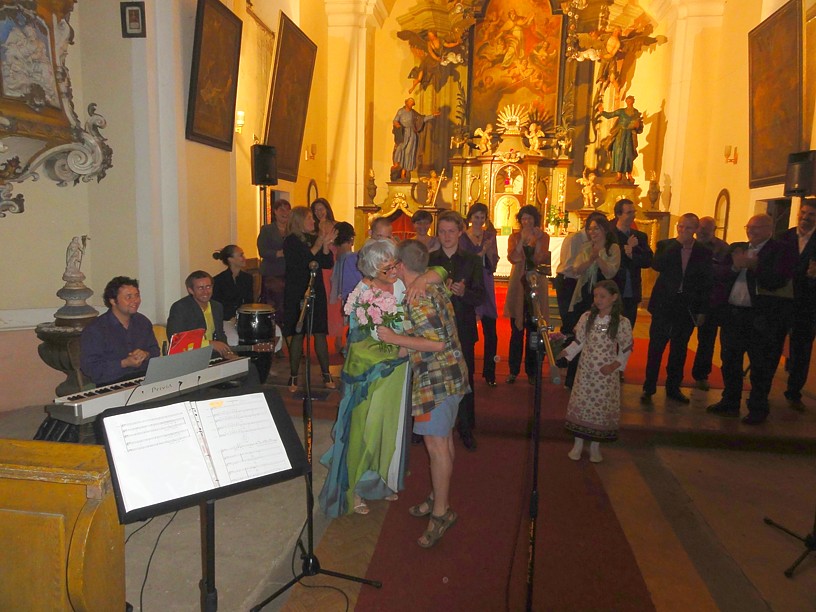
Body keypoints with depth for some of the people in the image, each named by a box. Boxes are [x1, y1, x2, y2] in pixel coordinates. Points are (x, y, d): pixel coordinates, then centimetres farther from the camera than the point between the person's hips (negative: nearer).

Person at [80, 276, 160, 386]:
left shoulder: (143, 322, 14)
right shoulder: (94, 329, -6)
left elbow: (155, 351, 19)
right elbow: (90, 368, -10)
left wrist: (146, 355, -5)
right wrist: (124, 363, -19)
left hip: (145, 380, 6)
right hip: (112, 384, -5)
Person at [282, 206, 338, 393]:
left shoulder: (315, 238, 9)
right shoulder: (291, 242, -5)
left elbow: (328, 264, 2)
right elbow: (299, 265, -19)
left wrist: (325, 244, -14)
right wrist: (317, 245, -21)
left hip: (316, 292, 4)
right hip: (296, 294, -4)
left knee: (320, 333, 3)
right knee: (297, 334, -2)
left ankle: (326, 375, 10)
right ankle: (293, 377, 8)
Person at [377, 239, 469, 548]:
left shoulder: (416, 301, -21)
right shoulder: (434, 287, 8)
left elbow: (438, 343, -25)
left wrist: (394, 338, -21)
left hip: (436, 379, -10)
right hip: (450, 374, 10)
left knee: (437, 444, -2)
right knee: (444, 439, 18)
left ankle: (441, 512, 9)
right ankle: (439, 497, 32)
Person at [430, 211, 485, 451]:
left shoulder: (472, 261, 5)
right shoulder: (429, 260, 6)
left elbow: (480, 296, -1)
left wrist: (463, 292, -21)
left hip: (463, 328, 0)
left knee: (465, 377, 4)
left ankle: (465, 428, 18)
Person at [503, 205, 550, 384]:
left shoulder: (543, 237, 5)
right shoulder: (514, 237, 6)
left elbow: (541, 260, -8)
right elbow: (512, 258, -10)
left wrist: (537, 240, -17)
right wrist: (522, 240, -19)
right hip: (518, 284, 0)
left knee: (533, 330, 2)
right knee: (516, 330, 2)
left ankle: (532, 371, 12)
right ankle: (513, 370, 10)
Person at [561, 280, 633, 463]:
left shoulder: (622, 322, -9)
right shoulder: (587, 317, -2)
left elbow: (626, 349, -1)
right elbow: (578, 342, 4)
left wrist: (615, 365, -12)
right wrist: (565, 353, -9)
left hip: (606, 374, -2)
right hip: (586, 371, 2)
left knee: (602, 406, 5)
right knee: (580, 404, 6)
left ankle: (595, 446, 22)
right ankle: (578, 443, 21)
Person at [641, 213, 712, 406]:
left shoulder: (703, 252, 2)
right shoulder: (666, 245, 0)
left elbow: (707, 284, 5)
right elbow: (657, 266, -20)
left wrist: (702, 311, 1)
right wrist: (676, 244, -19)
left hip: (688, 307, 2)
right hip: (664, 304, -2)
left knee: (679, 350, 12)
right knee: (656, 348, -1)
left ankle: (673, 387, 24)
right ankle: (649, 389, 7)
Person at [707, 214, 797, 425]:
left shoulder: (783, 249, -5)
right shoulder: (737, 248, 11)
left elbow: (778, 280, -18)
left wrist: (752, 265, -23)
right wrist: (735, 267, -14)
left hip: (763, 318, -6)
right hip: (733, 315, 6)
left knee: (761, 367, 4)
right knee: (730, 362, 14)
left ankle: (758, 409, 17)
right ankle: (730, 403, 28)